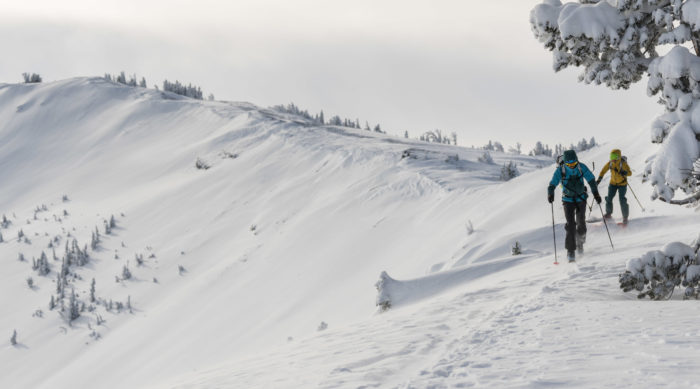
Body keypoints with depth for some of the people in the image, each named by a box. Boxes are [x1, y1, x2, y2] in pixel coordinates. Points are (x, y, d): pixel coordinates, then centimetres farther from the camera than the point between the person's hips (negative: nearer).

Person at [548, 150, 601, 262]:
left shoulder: (581, 167, -10)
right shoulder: (560, 170, -13)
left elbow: (591, 180, -5)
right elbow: (553, 183, -16)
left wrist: (595, 193, -15)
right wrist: (550, 194, -35)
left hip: (581, 198, 1)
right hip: (568, 200, -1)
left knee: (581, 222, 0)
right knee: (570, 224, -12)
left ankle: (580, 242, 29)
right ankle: (570, 250, -9)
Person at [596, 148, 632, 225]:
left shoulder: (623, 164, -21)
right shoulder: (610, 163, -9)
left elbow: (630, 172, -20)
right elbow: (603, 170, 2)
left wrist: (625, 173, -42)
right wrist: (599, 178, -8)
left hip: (622, 184, -4)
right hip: (613, 183, 4)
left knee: (622, 200, -11)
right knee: (609, 198, 3)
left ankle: (625, 216, 0)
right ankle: (608, 213, 24)